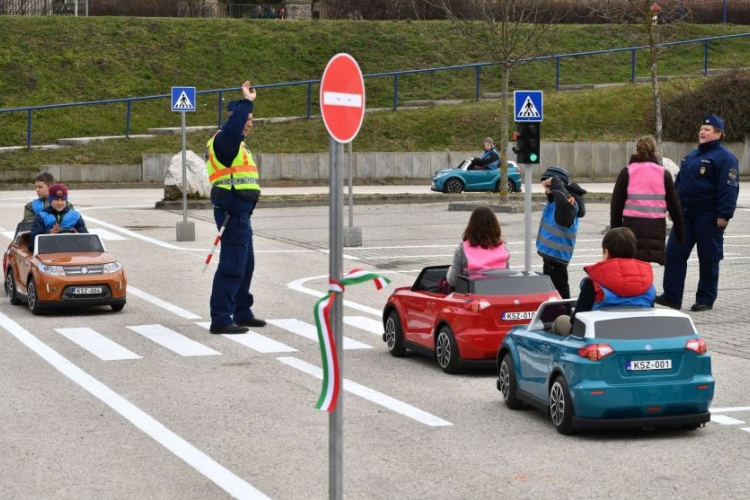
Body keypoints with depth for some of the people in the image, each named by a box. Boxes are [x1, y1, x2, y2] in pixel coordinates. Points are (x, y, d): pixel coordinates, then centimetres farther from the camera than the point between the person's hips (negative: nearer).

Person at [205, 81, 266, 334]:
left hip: (239, 213, 11)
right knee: (232, 266, -12)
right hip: (233, 212, -11)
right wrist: (246, 102, -32)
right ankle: (220, 320, -11)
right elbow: (233, 126, -34)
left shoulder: (236, 144, 19)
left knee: (246, 265, 21)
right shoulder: (224, 140, -14)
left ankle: (242, 313, 34)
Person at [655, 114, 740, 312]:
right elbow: (679, 182, 22)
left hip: (709, 217, -8)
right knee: (674, 253, 2)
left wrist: (724, 214, -22)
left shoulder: (724, 158, -9)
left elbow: (729, 189, -16)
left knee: (708, 258, 1)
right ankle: (672, 296, 5)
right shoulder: (692, 156, 16)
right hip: (685, 214, 8)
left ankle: (705, 299, 10)